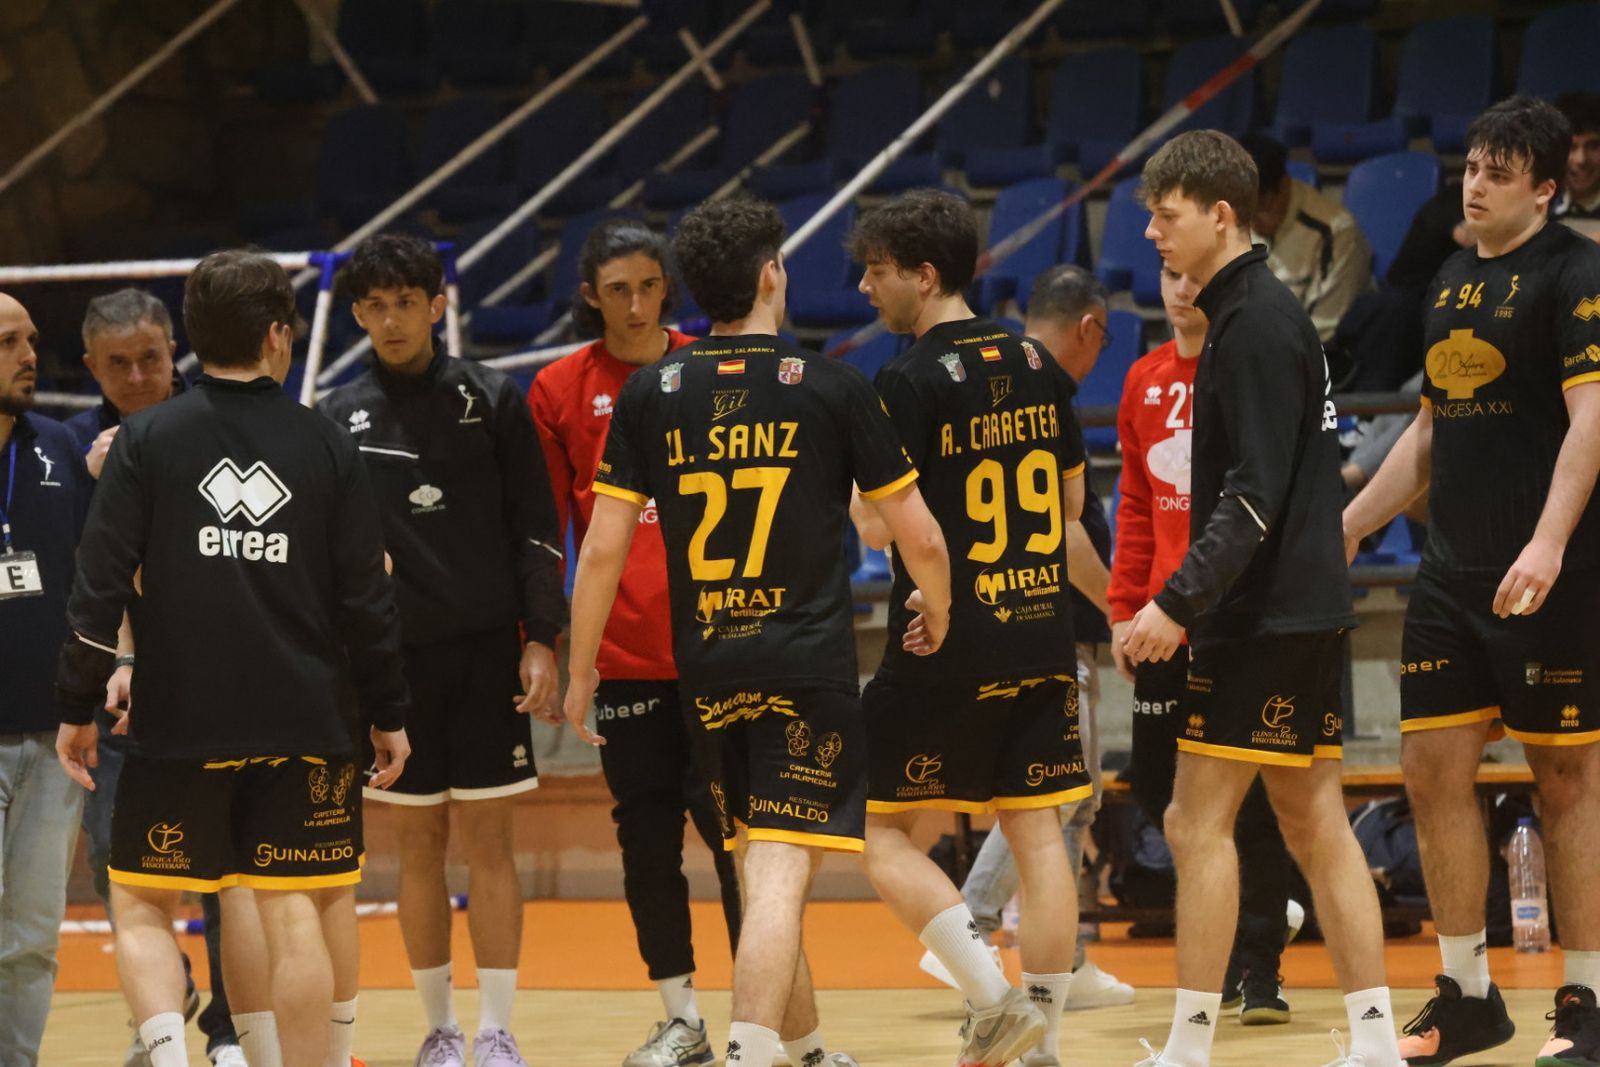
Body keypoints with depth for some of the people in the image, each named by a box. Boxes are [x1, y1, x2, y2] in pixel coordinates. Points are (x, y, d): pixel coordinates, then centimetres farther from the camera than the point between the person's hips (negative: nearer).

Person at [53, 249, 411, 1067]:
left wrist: (78, 707, 2)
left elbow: (100, 587, -6)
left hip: (178, 723, -1)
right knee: (294, 912, 4)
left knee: (141, 904, 8)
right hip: (304, 723, 1)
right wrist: (387, 715, 13)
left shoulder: (146, 441, -3)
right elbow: (366, 598, 3)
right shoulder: (326, 448, 1)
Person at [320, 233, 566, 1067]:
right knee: (419, 841, 5)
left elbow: (535, 530, 2)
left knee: (486, 839, -2)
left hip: (486, 652, -1)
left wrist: (541, 640, -4)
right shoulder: (341, 418, 4)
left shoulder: (490, 400, 2)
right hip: (393, 654, 1)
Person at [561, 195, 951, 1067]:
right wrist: (937, 613, 20)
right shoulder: (834, 387, -4)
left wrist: (580, 672, 10)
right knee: (780, 873, -10)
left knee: (767, 869, 19)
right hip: (809, 664, -4)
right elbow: (919, 537, -1)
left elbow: (603, 550, 0)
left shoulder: (650, 395, 3)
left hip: (705, 668, 4)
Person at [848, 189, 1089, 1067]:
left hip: (947, 644, -6)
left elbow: (880, 526, -15)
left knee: (880, 829, 4)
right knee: (1036, 830, 8)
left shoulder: (909, 381, -13)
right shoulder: (1036, 364, 7)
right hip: (1041, 633, 6)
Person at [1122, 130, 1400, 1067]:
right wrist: (1187, 602, 19)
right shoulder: (1262, 312, 16)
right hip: (1307, 607, 10)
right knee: (1316, 825, 9)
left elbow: (1256, 493, -21)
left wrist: (1179, 602, -25)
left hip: (1266, 618, -10)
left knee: (1199, 822, -6)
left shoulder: (1256, 324, -14)